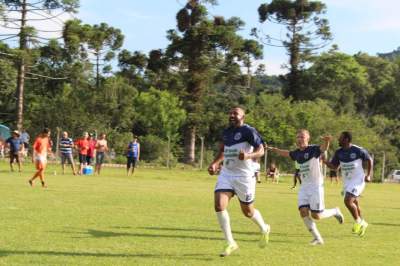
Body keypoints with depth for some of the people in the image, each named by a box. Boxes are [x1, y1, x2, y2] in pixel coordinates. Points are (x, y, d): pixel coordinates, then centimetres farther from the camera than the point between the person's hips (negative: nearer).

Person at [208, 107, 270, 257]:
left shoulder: (248, 131, -11)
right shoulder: (226, 132, 11)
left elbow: (261, 151, -16)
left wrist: (248, 156, -34)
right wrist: (214, 164, 11)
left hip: (244, 176, -6)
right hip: (226, 174, 6)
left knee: (248, 212, 8)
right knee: (219, 206, -13)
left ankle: (264, 230, 42)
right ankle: (230, 243, -1)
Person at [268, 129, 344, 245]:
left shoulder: (313, 149, -12)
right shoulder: (297, 153, 7)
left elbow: (324, 148, -32)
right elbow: (286, 153, 28)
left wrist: (327, 141, -53)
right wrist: (273, 149, 25)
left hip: (316, 185, -6)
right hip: (304, 186, 6)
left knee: (316, 215, -7)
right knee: (303, 211, -9)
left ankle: (335, 211, 24)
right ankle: (317, 238, 2)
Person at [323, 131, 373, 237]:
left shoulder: (358, 150, -15)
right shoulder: (339, 152, 0)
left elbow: (369, 160, -1)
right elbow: (334, 166, 5)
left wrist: (368, 175, -4)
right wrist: (324, 161, -13)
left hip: (358, 181, -6)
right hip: (347, 182, 6)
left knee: (348, 201, -20)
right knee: (355, 204, 15)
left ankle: (358, 221, 0)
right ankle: (362, 224, 34)